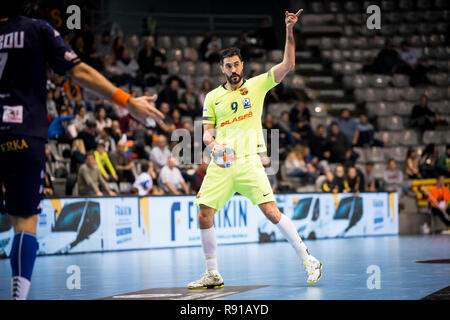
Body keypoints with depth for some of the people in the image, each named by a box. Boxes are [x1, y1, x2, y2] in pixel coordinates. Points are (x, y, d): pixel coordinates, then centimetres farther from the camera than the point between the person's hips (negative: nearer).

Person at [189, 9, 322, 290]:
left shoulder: (257, 85, 6)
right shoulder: (213, 97, 13)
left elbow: (288, 65, -3)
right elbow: (207, 132, 13)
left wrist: (289, 31, -13)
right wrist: (213, 143, -10)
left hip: (248, 161, -3)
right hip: (220, 165, 4)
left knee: (272, 212, -14)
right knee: (204, 217, -4)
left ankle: (309, 260, -3)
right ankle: (213, 275, 9)